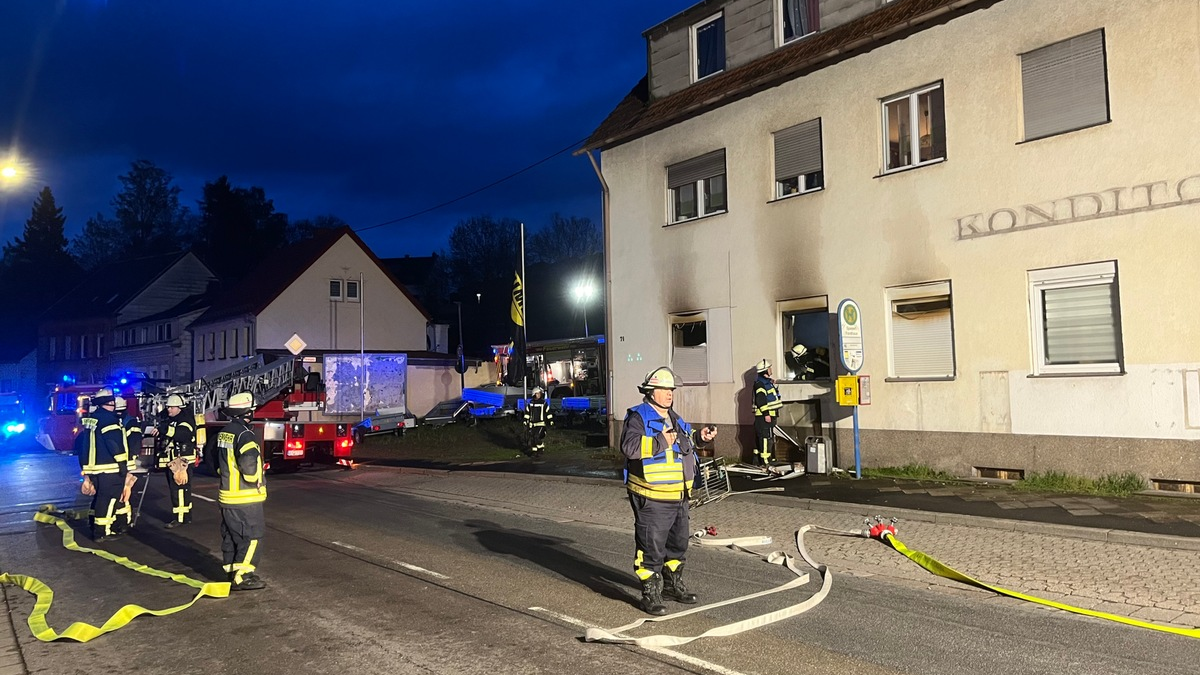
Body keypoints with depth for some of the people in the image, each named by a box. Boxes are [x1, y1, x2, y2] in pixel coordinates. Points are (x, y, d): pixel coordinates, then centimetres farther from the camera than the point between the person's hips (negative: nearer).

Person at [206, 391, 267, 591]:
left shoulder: (223, 433, 10)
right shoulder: (244, 434, -19)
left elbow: (211, 458, 21)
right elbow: (249, 462, -31)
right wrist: (254, 479, -15)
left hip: (226, 494, 9)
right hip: (246, 497, -9)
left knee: (231, 535, 15)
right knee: (251, 536, -4)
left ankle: (232, 572, 23)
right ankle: (243, 576, -6)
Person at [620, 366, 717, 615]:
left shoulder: (674, 418, 16)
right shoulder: (638, 417, -12)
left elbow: (686, 441, 32)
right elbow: (630, 446, -28)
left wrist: (699, 437, 12)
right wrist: (661, 442, -29)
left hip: (678, 496, 9)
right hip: (651, 498, -9)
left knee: (678, 542, 20)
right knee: (651, 547, -3)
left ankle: (673, 585, 37)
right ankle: (650, 595, 8)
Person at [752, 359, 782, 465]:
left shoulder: (768, 382, 20)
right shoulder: (760, 383, -14)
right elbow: (760, 400, -21)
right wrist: (766, 414, -24)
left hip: (769, 415, 10)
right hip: (764, 416, -10)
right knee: (766, 437, -11)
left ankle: (757, 460, 20)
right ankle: (765, 461, -11)